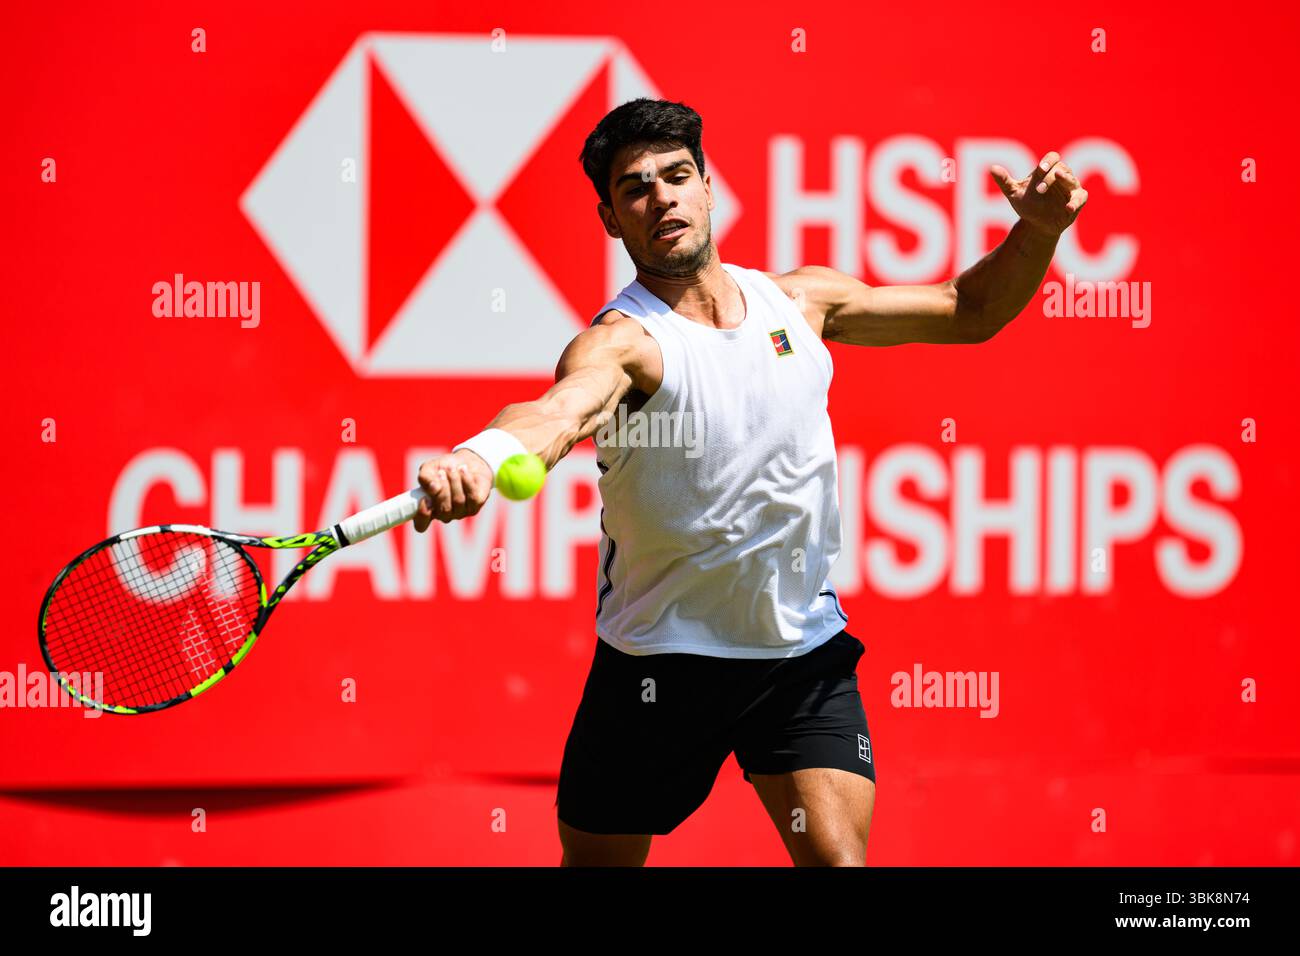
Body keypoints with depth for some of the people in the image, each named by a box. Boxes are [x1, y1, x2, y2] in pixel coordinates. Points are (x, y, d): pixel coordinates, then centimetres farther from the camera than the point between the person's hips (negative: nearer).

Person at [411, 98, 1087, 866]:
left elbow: (968, 311, 12)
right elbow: (560, 409, -42)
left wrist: (1039, 230, -8)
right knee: (596, 861, 7)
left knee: (837, 857, -14)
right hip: (659, 662, -3)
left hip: (806, 655, 3)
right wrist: (479, 458, -65)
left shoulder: (798, 302, 1)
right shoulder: (624, 340, -18)